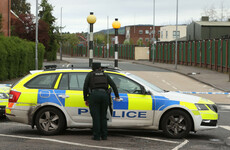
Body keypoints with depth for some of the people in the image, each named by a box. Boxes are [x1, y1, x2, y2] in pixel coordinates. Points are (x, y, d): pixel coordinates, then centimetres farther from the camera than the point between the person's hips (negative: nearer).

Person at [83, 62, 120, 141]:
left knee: (96, 116, -1)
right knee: (103, 116, 11)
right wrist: (117, 96, 22)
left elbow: (85, 87, 7)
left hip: (94, 95, -3)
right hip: (104, 95, 3)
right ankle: (104, 135, 9)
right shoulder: (105, 75, 20)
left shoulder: (90, 74, 13)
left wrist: (85, 99, 13)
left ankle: (96, 136, -3)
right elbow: (113, 85, 15)